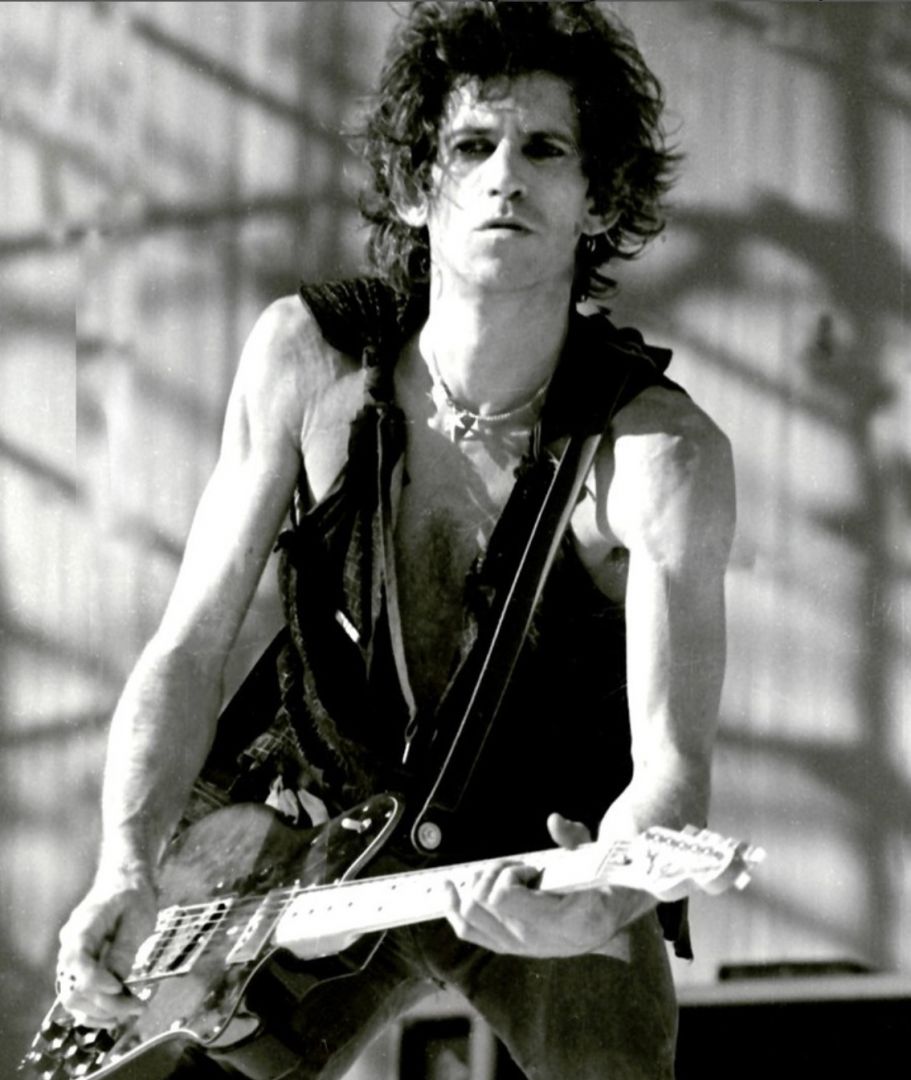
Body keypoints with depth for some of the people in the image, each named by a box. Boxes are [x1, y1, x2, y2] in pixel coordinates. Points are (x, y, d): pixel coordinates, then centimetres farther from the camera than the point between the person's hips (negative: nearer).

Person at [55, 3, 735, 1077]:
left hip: (555, 873, -2)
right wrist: (127, 871, -21)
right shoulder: (307, 359, -12)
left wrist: (597, 903, -48)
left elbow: (671, 758, -26)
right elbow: (190, 646, -6)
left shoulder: (660, 455, -21)